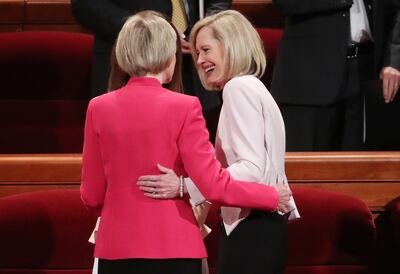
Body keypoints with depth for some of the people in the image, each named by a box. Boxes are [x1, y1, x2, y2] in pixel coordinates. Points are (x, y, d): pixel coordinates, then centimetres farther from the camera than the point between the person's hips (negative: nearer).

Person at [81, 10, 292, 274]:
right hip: (175, 251, -2)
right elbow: (213, 184, -11)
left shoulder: (99, 108, 0)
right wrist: (273, 197, 3)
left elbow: (91, 196, 6)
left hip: (116, 251, 2)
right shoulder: (183, 107, -8)